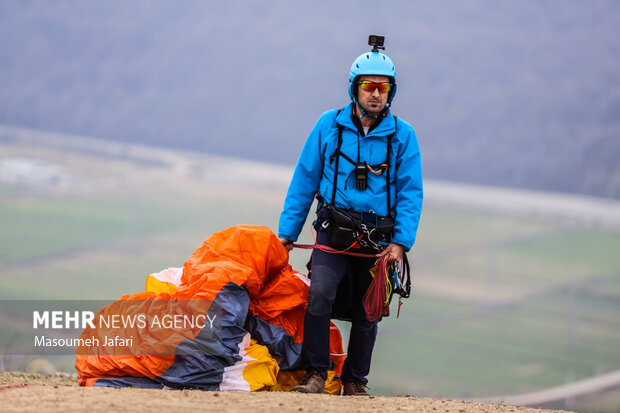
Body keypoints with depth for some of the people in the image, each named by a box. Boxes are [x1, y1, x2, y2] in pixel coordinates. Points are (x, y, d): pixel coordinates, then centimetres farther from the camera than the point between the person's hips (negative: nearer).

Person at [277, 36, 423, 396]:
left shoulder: (403, 135, 2)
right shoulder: (329, 125, 2)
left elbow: (411, 191, 0)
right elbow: (304, 180, 6)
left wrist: (401, 241, -12)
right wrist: (287, 231, 3)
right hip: (334, 229, -1)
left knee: (367, 312, 6)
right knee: (321, 292, -22)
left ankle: (355, 381, 23)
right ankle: (316, 374, -16)